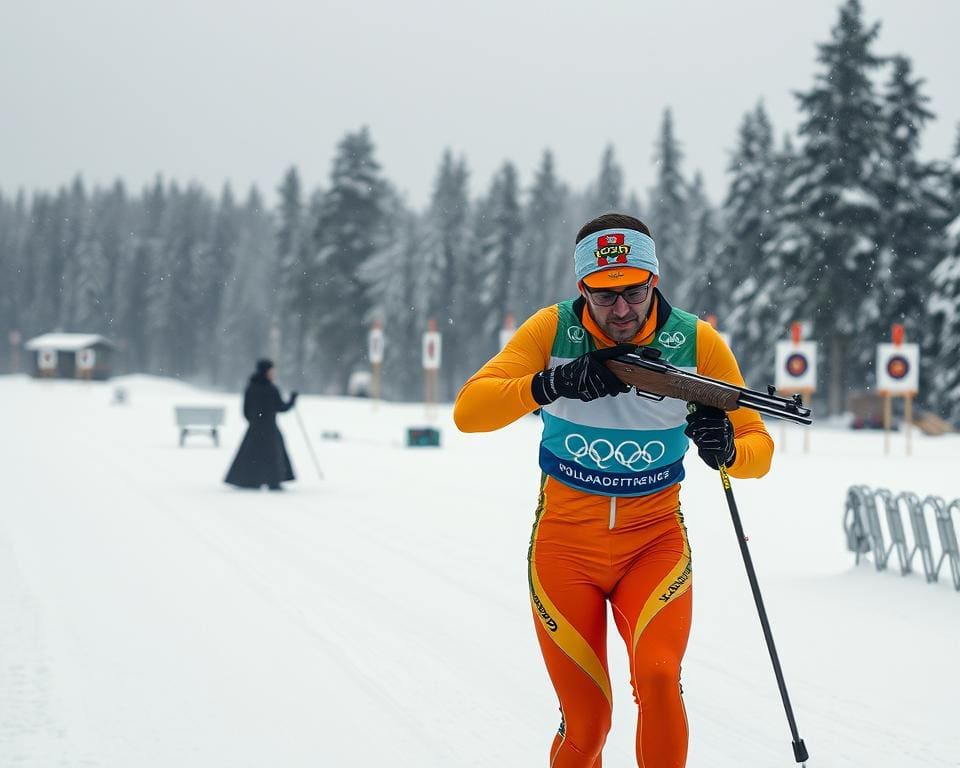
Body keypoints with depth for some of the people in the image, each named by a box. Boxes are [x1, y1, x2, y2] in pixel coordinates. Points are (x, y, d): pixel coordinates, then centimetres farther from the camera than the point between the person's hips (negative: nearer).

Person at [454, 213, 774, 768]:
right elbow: (468, 411, -20)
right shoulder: (553, 330, -11)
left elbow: (760, 447, -6)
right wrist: (550, 383, -37)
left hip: (655, 540, 0)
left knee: (658, 676, -25)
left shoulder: (696, 342, -10)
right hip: (566, 545, 0)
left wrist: (726, 449, -30)